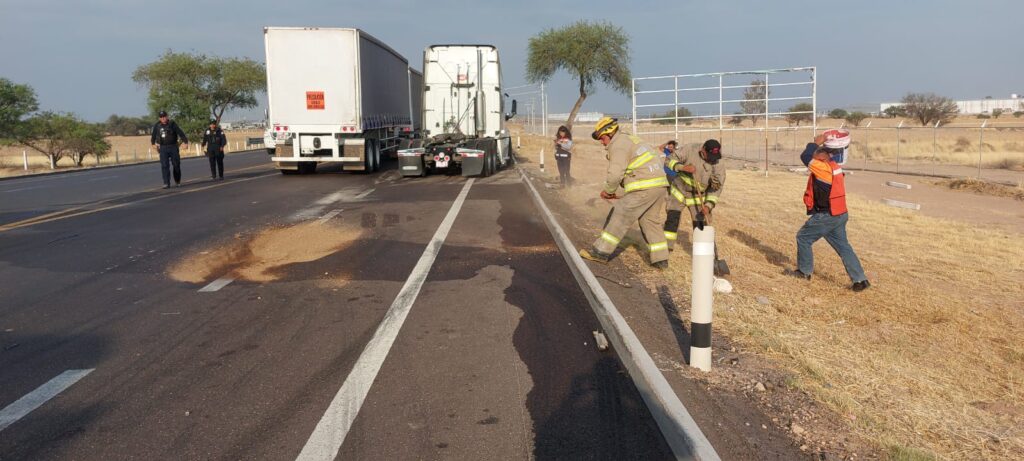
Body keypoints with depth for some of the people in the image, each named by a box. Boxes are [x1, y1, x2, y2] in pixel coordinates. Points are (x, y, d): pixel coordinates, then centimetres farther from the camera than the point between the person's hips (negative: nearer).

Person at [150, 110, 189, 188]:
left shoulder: (172, 124, -5)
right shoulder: (157, 126, 4)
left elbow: (180, 133, -12)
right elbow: (153, 135, 21)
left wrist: (186, 142, -22)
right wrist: (153, 143, 31)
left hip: (173, 147, -2)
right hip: (163, 148, 2)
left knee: (176, 165, 2)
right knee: (164, 166, -7)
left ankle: (177, 182, 19)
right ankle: (166, 184, -8)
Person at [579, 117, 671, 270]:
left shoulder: (618, 145, -6)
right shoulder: (629, 140, 25)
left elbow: (615, 173, -16)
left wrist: (609, 191, 3)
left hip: (644, 187, -9)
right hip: (660, 184, 10)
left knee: (619, 217, -3)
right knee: (651, 221, 17)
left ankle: (601, 251, 0)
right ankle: (661, 259, 17)